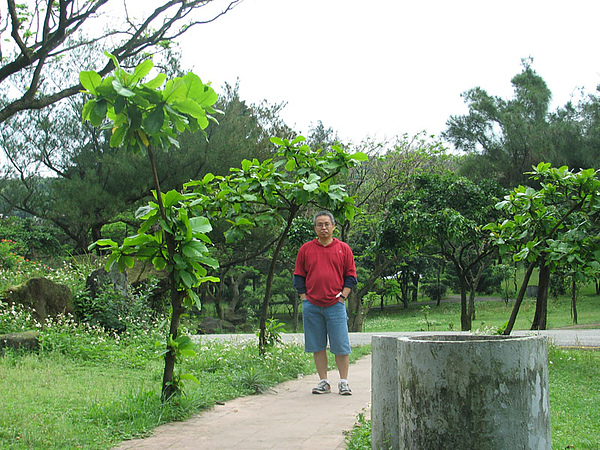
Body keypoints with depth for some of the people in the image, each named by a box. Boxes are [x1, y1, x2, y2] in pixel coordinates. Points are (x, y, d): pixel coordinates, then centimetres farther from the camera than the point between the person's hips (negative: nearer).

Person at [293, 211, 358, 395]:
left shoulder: (343, 248, 6)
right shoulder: (305, 249, 9)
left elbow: (351, 276, 8)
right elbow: (299, 276, 13)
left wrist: (342, 297, -1)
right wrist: (304, 298, 4)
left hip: (335, 305, -1)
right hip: (312, 306, 2)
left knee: (341, 346, -2)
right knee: (317, 346, 5)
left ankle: (343, 382, 8)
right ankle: (323, 382, 13)